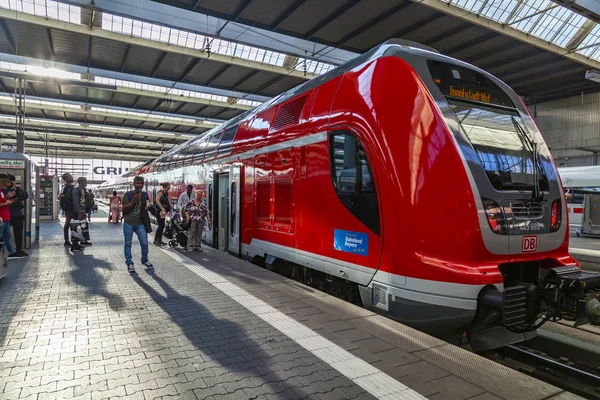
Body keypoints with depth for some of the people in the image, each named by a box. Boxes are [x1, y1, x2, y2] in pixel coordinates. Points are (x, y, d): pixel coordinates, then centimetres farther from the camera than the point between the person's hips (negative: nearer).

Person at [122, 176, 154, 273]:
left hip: (140, 223, 2)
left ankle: (144, 260, 20)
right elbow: (124, 209, -8)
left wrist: (148, 207, -5)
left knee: (145, 243, -1)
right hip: (128, 223, -2)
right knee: (128, 244, 5)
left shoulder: (145, 195, 8)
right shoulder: (128, 194, -3)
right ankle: (129, 263, 17)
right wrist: (134, 200, -20)